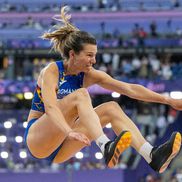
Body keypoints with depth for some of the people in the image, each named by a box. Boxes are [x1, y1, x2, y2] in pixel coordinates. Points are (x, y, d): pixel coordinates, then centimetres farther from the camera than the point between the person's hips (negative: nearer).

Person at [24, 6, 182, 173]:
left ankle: (152, 156, -31)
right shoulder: (52, 71, -16)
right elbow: (50, 107, -34)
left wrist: (168, 100, -11)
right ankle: (106, 148, -49)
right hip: (37, 140, -6)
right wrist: (69, 132, -51)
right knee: (80, 95, -28)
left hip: (61, 149, 6)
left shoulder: (88, 75, 1)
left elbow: (129, 89, -4)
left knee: (111, 108, -13)